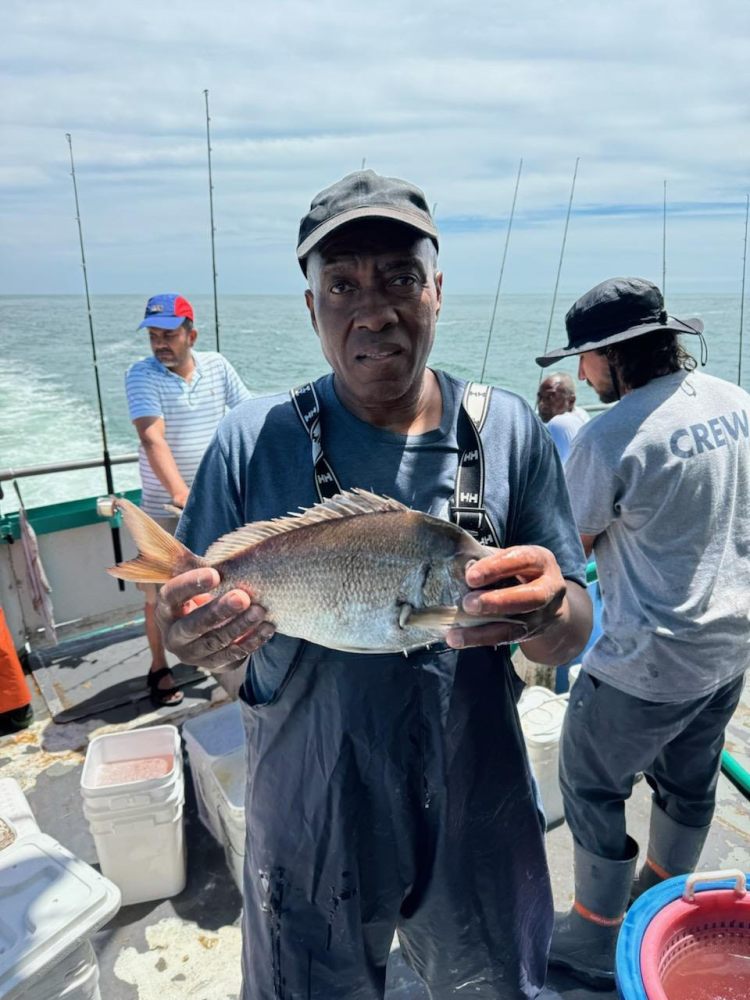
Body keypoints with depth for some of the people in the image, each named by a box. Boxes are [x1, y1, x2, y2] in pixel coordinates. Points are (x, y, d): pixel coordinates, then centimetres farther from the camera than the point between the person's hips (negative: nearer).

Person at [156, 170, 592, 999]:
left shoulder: (507, 431, -10)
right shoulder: (251, 444, -14)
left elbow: (570, 638, -6)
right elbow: (193, 632, -4)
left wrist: (547, 613, -29)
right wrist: (194, 639, -27)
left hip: (476, 826, 2)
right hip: (309, 827, 0)